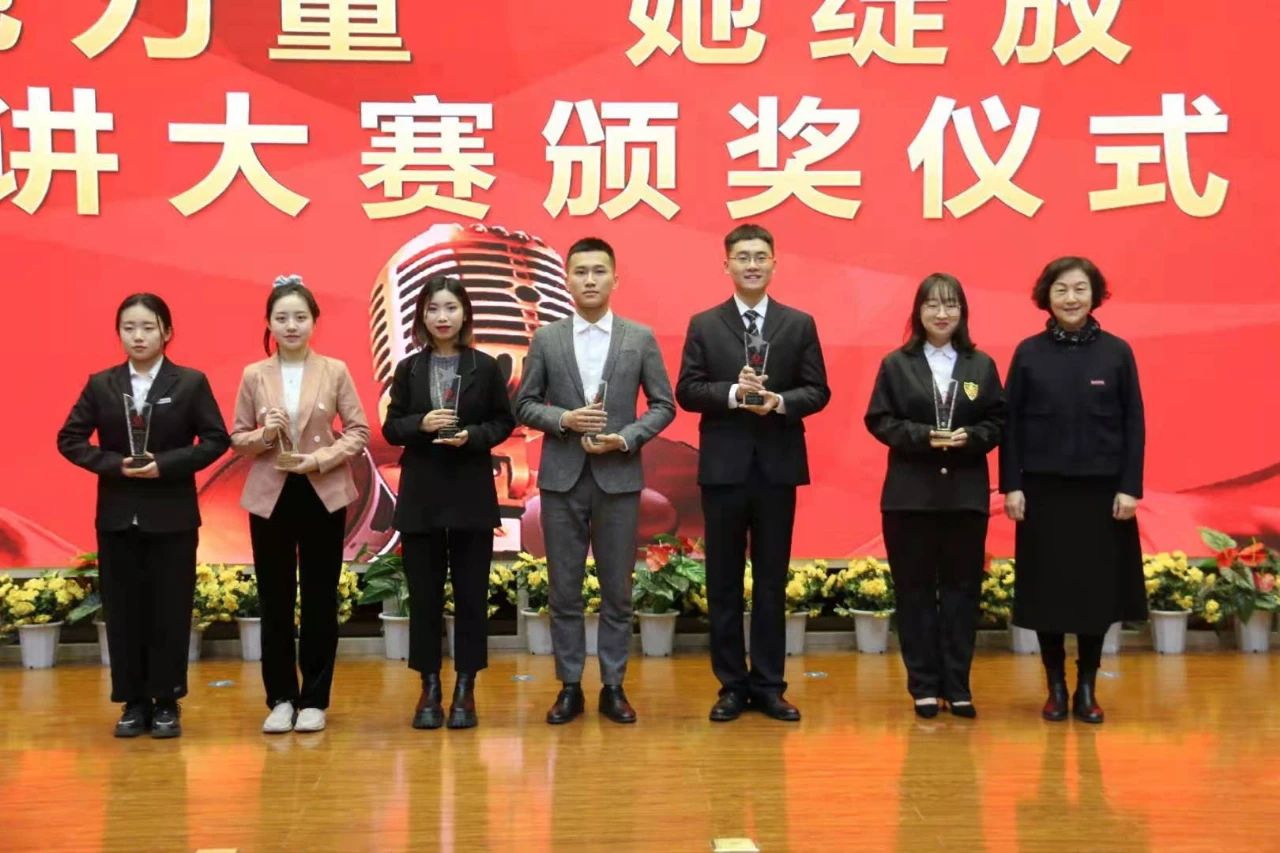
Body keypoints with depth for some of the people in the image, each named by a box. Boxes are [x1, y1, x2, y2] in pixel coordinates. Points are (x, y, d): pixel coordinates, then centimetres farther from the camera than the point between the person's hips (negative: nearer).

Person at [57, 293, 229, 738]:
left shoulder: (191, 382, -1)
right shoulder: (100, 385, 4)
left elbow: (216, 439, -3)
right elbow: (69, 439, 4)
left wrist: (166, 465, -15)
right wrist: (114, 464, -12)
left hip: (172, 515, -2)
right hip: (117, 515, 2)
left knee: (170, 611, 2)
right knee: (123, 612, 5)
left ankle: (167, 703, 13)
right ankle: (134, 703, 15)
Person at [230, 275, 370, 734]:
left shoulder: (335, 371, -1)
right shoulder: (254, 375, 2)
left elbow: (359, 432, -2)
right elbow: (237, 439, 5)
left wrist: (319, 459, -14)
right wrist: (263, 434, -15)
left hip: (323, 496, -1)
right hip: (270, 497, 1)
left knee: (320, 600, 5)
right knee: (275, 601, 5)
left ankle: (314, 700, 14)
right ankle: (281, 699, 16)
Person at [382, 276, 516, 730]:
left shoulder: (486, 367, 1)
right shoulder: (408, 369, 5)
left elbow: (504, 421, 4)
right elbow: (390, 427, 5)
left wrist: (472, 436, -14)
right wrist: (421, 425, -14)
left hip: (472, 493, -1)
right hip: (421, 495, 1)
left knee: (471, 593, 3)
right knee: (424, 594, 5)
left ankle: (465, 689, 13)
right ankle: (429, 688, 15)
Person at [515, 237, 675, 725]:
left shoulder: (641, 338, 3)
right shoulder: (546, 339, 4)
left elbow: (663, 405, 4)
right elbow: (524, 405, 6)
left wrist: (625, 438, -11)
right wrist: (564, 419, -12)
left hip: (619, 479, 0)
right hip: (562, 479, 1)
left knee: (617, 591, 5)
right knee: (564, 591, 5)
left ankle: (613, 687, 16)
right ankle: (570, 686, 15)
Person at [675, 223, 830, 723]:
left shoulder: (800, 325, 7)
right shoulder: (704, 325, 5)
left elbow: (817, 391, 3)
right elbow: (686, 391, -1)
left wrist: (780, 402, -16)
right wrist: (733, 392, -18)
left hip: (777, 467, 1)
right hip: (723, 467, 0)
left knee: (772, 580, 6)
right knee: (724, 581, 5)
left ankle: (769, 686, 15)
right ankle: (732, 685, 14)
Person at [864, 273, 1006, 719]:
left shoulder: (981, 365, 6)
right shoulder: (896, 364, 2)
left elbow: (997, 422, 5)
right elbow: (879, 420, -2)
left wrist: (970, 437, -15)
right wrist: (923, 436, -16)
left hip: (967, 493, 1)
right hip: (910, 493, -1)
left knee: (962, 587, 5)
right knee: (915, 589, 3)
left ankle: (957, 685, 14)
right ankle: (924, 686, 12)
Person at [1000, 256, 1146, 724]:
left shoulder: (1117, 352, 1)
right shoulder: (1028, 353, 1)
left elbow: (1133, 423, 1)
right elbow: (1012, 422, 2)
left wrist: (1130, 487, -5)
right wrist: (1011, 485, -5)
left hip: (1101, 489, 0)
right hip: (1043, 488, 0)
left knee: (1097, 587, 4)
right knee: (1047, 588, 3)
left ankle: (1087, 689, 17)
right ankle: (1056, 687, 16)